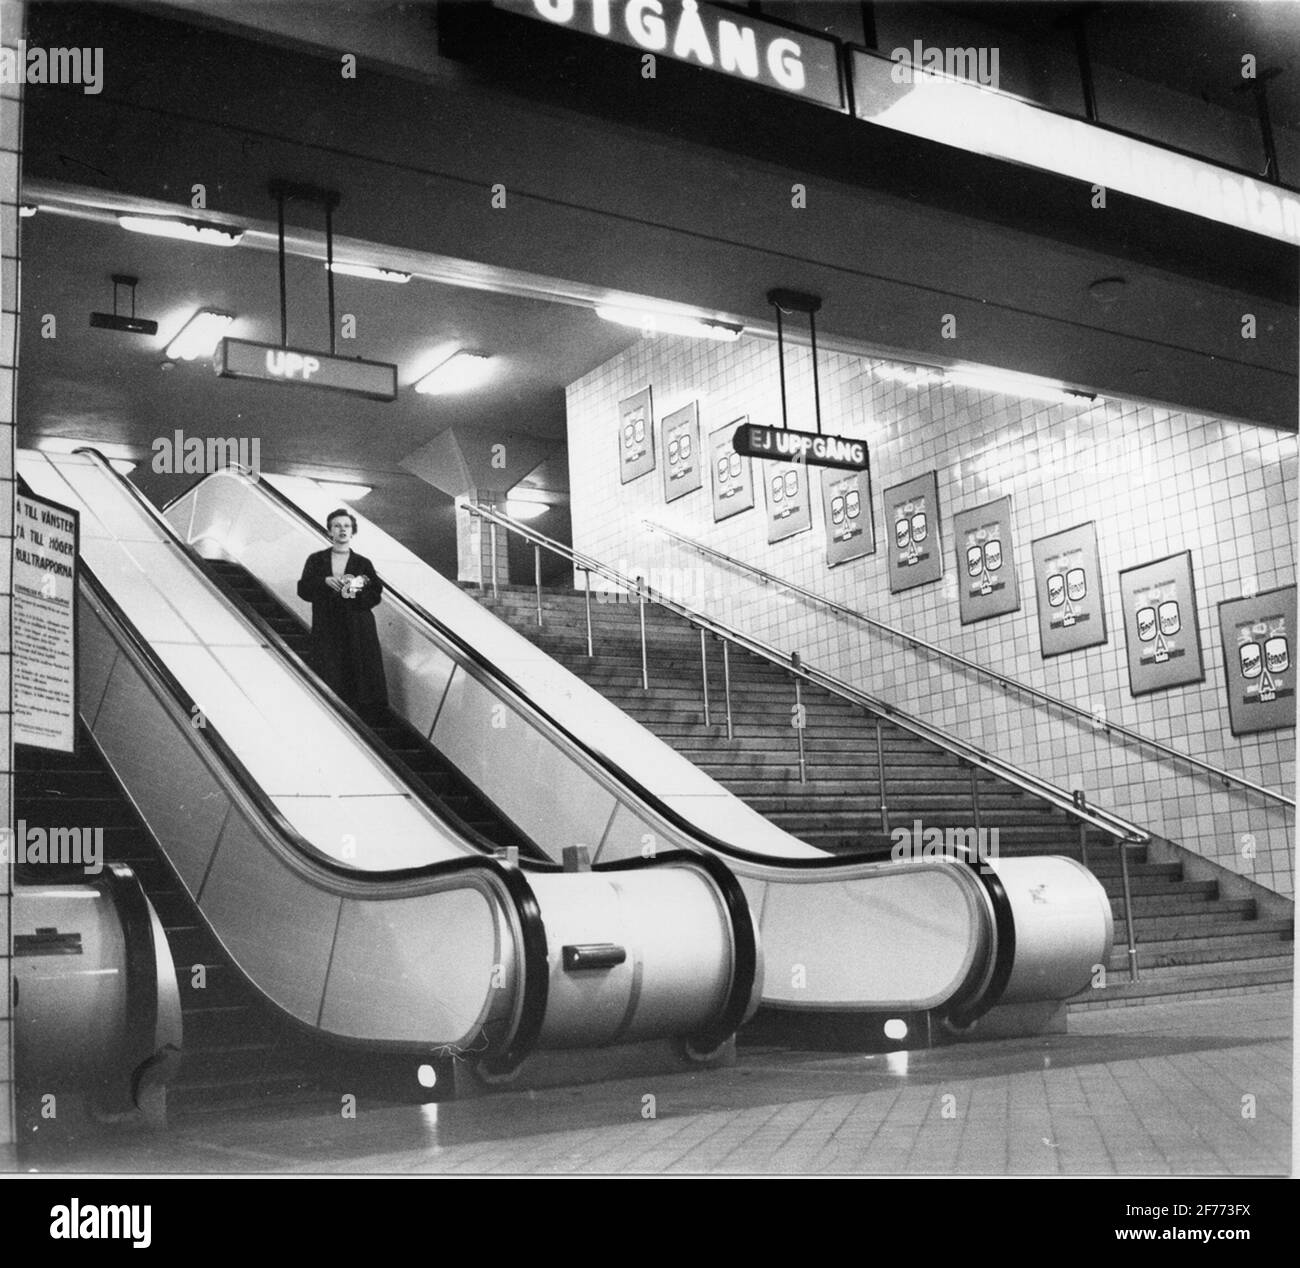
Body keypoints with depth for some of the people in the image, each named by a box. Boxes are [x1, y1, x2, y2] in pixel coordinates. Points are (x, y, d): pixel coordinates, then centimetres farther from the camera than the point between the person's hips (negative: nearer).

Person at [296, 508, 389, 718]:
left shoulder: (363, 564, 8)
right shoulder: (316, 561, 10)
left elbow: (376, 596, 2)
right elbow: (303, 590, 2)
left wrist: (358, 590, -17)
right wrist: (325, 581, -13)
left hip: (358, 631, 0)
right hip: (327, 628, 0)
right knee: (329, 683, -5)